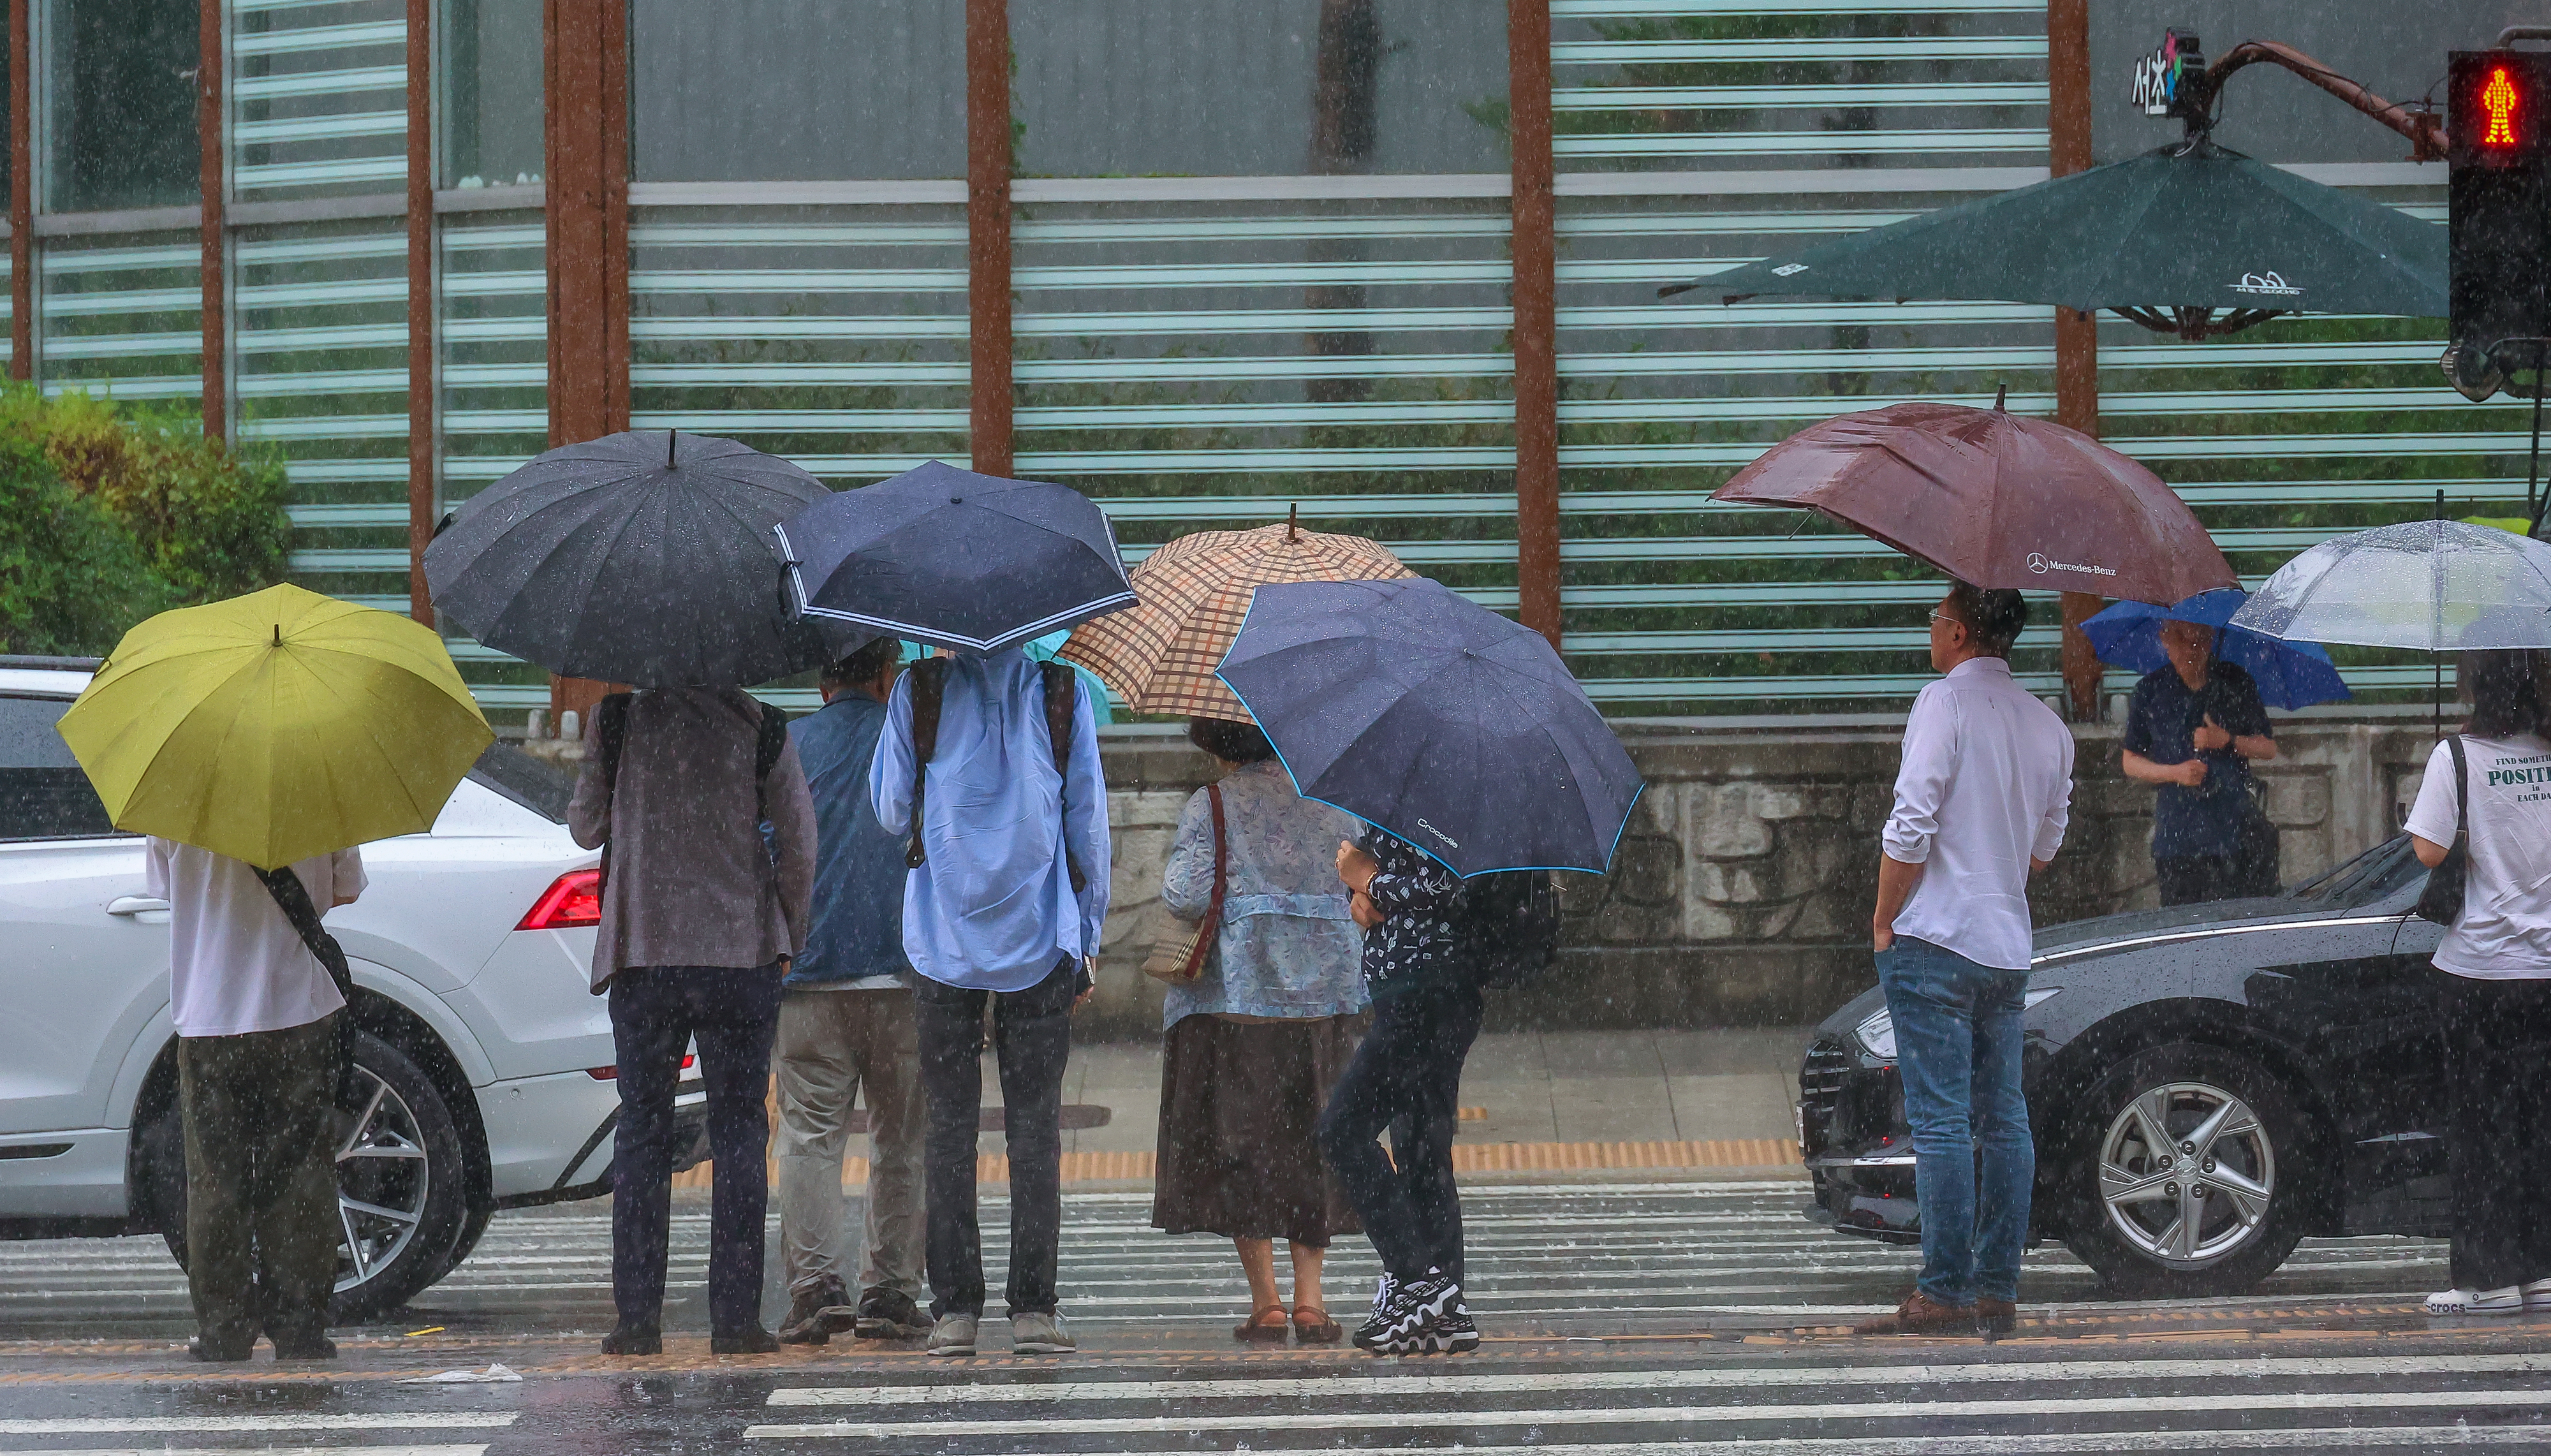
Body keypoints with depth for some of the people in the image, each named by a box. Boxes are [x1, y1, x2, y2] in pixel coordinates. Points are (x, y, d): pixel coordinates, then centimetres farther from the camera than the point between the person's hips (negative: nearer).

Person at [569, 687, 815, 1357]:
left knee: (642, 1132, 7)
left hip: (642, 951, 0)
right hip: (742, 951, 0)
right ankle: (735, 1317, 0)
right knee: (738, 1132, 5)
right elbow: (799, 838, 0)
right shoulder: (757, 724, 0)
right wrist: (789, 937, 12)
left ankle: (638, 1316, 2)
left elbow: (585, 827, 7)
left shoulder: (616, 718, -1)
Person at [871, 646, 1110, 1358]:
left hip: (945, 941, 0)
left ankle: (954, 1307, 2)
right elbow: (1087, 820, 3)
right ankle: (1033, 1307, -1)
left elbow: (892, 811, 4)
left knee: (949, 1120, 5)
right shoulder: (1062, 690, 0)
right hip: (1040, 930, 0)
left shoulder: (918, 691, -3)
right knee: (1034, 1122, 3)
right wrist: (1088, 938, 10)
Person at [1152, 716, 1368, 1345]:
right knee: (1310, 1141, 11)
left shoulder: (1211, 808, -5)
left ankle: (1266, 1303, -2)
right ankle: (1310, 1298, 3)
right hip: (1323, 994, 3)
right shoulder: (1328, 804, 7)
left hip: (1237, 993, -3)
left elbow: (1184, 895, -14)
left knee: (1239, 1149, 3)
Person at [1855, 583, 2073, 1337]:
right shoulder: (2048, 726, 12)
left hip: (1936, 937, -7)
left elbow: (1911, 826, -15)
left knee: (1940, 1120, -7)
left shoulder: (1946, 702, -10)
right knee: (2004, 1118, 9)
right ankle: (1999, 1290, 8)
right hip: (2009, 943, 7)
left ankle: (1944, 1293, -8)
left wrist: (1884, 920, -5)